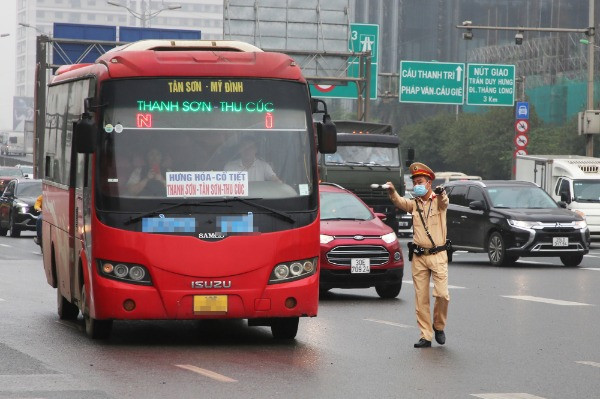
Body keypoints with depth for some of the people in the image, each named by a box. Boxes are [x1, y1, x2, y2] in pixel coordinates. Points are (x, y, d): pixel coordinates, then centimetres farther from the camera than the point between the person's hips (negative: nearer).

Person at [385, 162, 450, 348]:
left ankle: (439, 326, 14)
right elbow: (400, 202, -10)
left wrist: (441, 194, -48)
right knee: (421, 298, 2)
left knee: (442, 294, -11)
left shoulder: (438, 201, 0)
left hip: (438, 255, -3)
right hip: (418, 256, 3)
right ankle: (426, 336, 7)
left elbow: (444, 201, -23)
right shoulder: (414, 204, 9)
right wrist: (392, 192, -32)